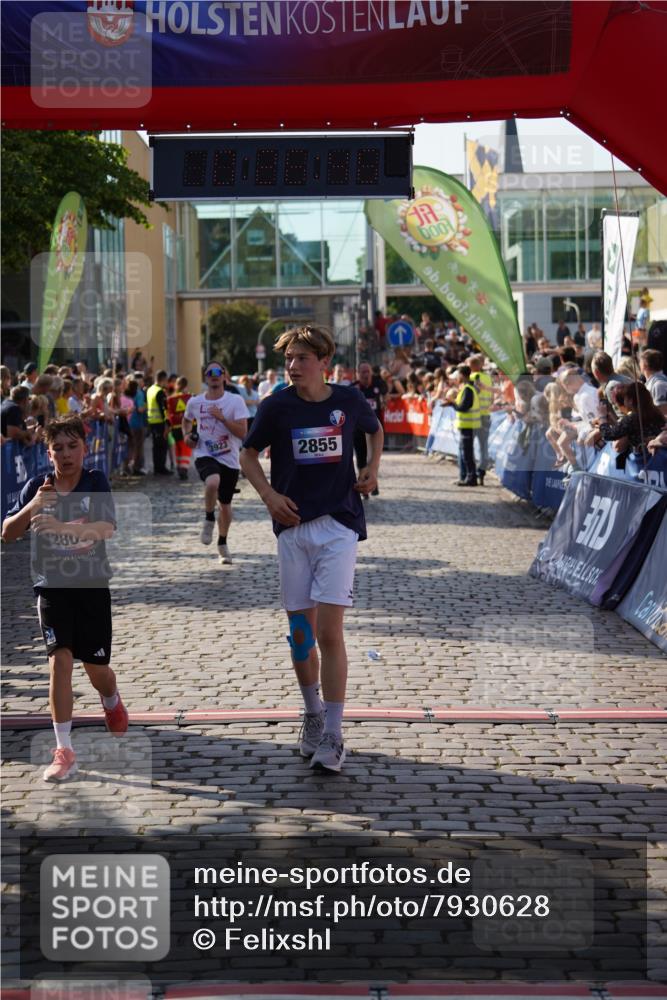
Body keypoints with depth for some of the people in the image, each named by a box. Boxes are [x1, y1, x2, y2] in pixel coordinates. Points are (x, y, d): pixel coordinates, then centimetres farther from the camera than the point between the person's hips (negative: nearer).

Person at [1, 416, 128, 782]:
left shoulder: (96, 481, -8)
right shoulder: (36, 486, -3)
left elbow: (107, 528, -23)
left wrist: (62, 526, -38)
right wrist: (31, 507, -25)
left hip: (92, 585, 0)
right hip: (52, 586, 0)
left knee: (96, 668, 8)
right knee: (60, 660, -14)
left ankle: (113, 706, 44)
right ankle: (64, 751, -9)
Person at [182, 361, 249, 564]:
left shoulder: (235, 401, -7)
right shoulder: (194, 402, 1)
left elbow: (243, 433, -14)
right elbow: (187, 420, 24)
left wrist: (222, 418, -22)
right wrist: (187, 435, 5)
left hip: (229, 460, 1)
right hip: (205, 456, -1)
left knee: (225, 504, 11)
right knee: (213, 482, -35)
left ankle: (222, 544, 35)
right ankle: (209, 519, -7)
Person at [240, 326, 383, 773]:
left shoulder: (349, 400, 0)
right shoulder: (277, 406, -1)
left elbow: (375, 429, 22)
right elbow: (248, 454, 12)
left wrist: (373, 467, 6)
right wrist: (269, 494, -3)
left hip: (339, 523, -2)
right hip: (293, 525, 2)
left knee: (329, 632, -11)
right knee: (300, 632, 8)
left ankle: (333, 736, -7)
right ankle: (313, 714, 29)